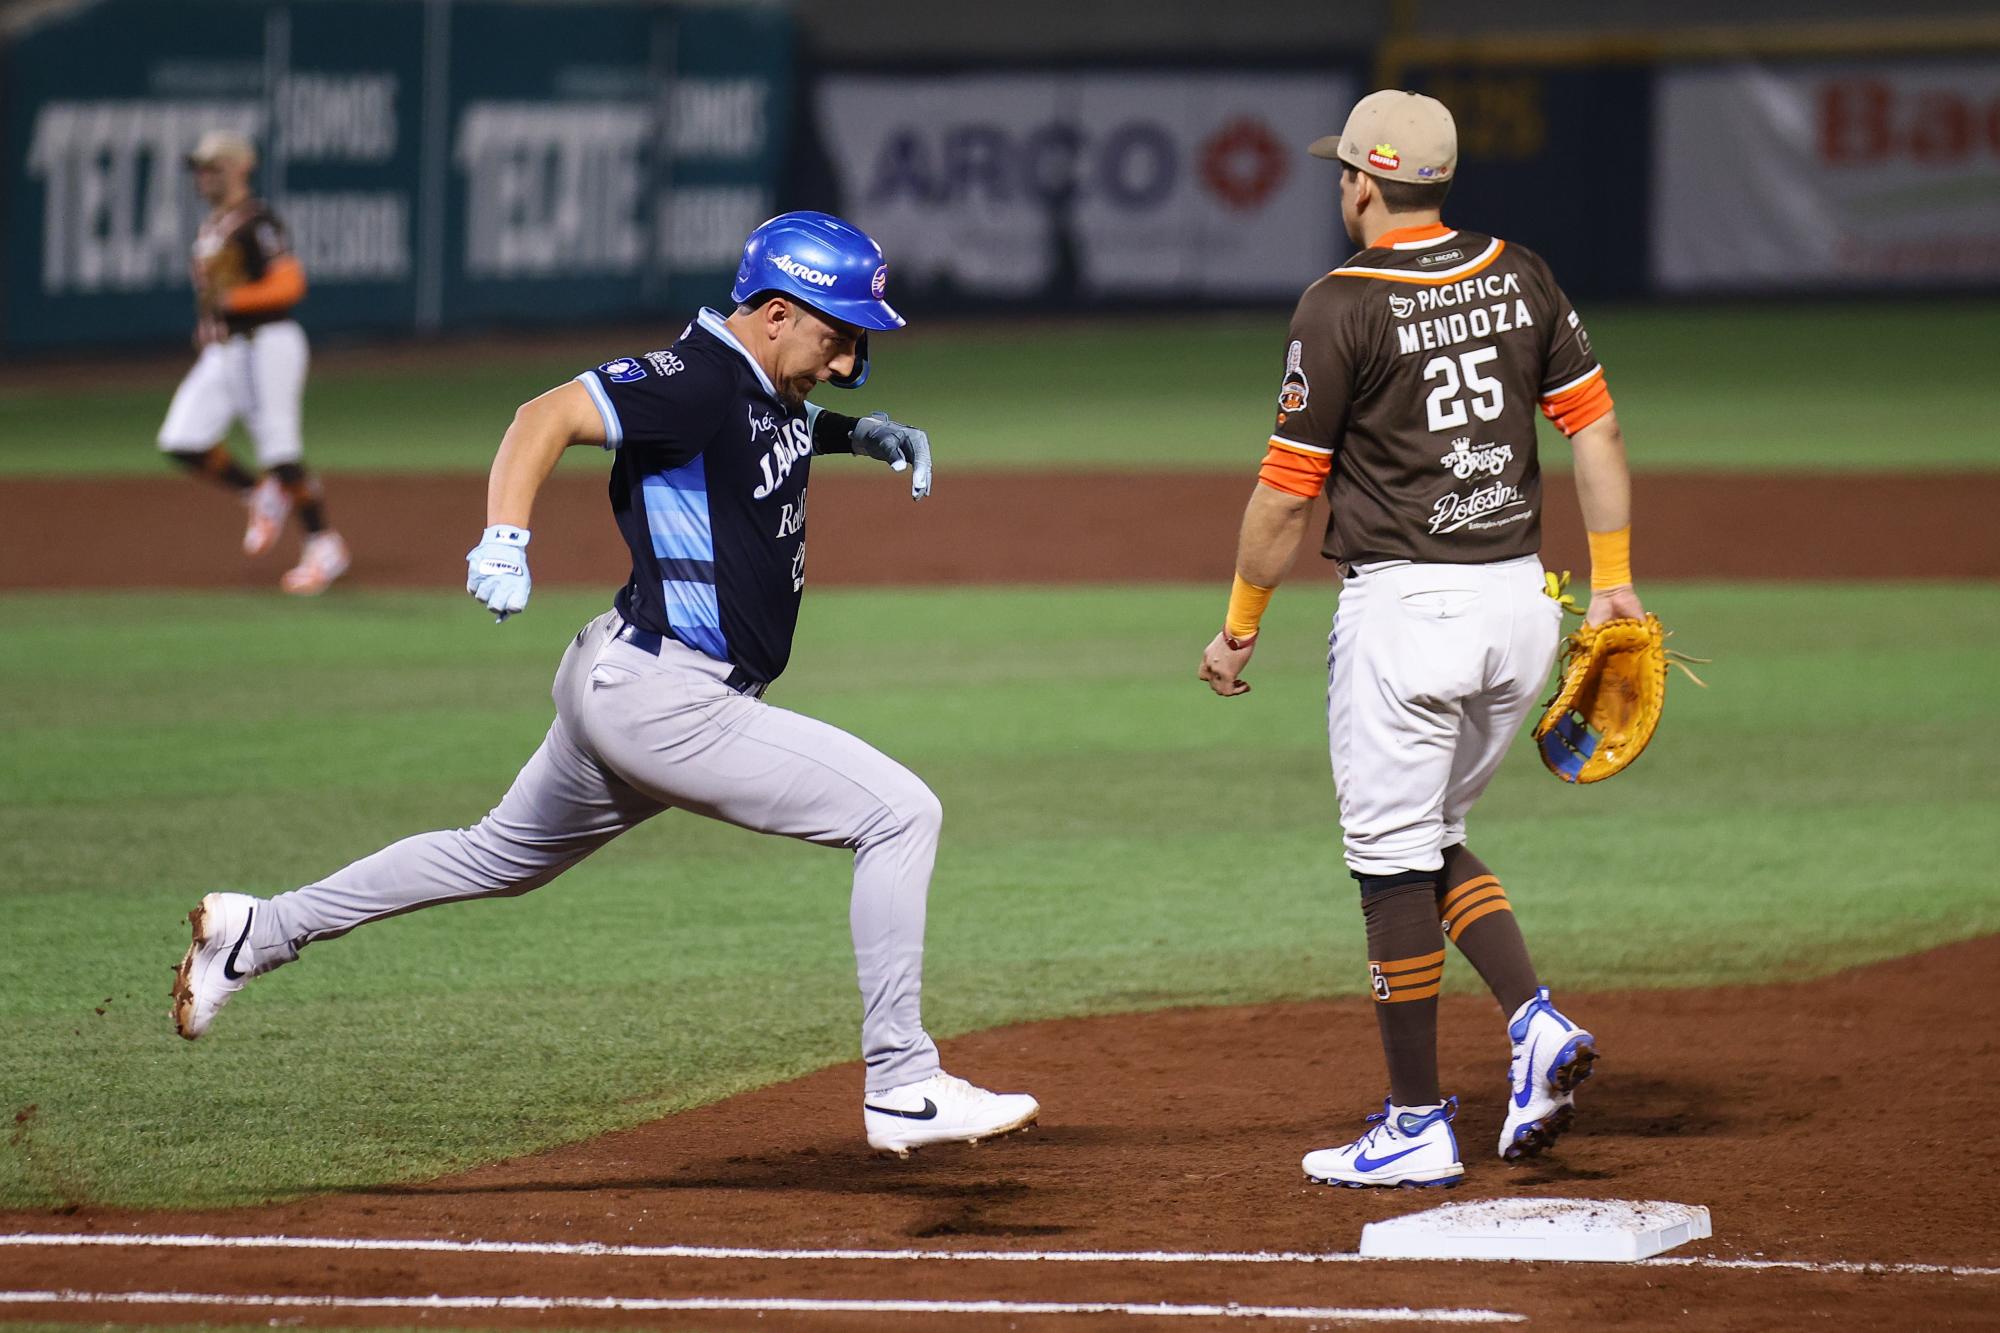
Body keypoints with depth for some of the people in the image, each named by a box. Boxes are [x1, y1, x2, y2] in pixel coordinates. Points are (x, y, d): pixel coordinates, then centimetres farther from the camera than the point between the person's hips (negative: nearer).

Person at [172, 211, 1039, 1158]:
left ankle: (261, 931, 32)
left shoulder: (774, 392, 11)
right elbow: (548, 414, -27)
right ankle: (902, 1088, -9)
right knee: (900, 813, -11)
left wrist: (860, 433, 16)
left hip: (619, 689, 11)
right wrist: (504, 538, -41)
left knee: (503, 858, 25)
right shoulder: (699, 379, -18)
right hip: (663, 696, -11)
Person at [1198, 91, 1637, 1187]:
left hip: (1405, 610, -6)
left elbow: (1287, 487, -8)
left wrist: (1239, 624, 2)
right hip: (1521, 603, 6)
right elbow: (1594, 426, 5)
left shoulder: (1342, 307, -11)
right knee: (1434, 839, 21)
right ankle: (1537, 1024, 1)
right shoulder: (1519, 278, 6)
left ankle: (1418, 1130, 4)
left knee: (1393, 861, 1)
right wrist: (1612, 579, 10)